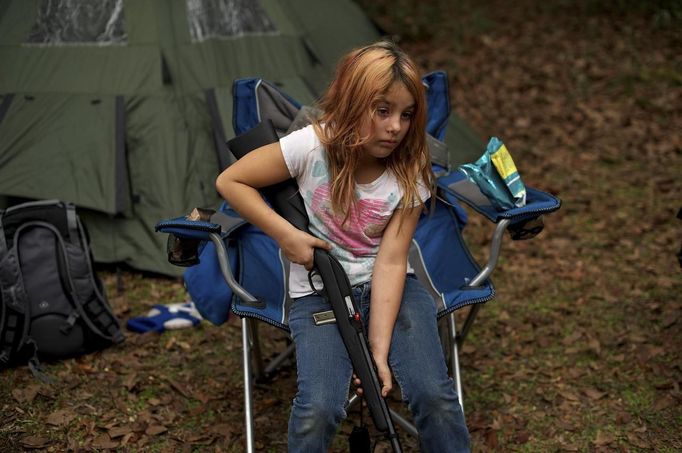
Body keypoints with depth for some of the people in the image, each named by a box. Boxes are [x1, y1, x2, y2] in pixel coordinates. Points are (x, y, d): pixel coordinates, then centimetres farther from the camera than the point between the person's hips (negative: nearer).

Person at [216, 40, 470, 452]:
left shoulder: (410, 175, -9)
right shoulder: (311, 147, -16)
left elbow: (390, 262, -15)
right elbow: (231, 181, -5)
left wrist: (379, 349, -23)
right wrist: (286, 235, -15)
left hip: (389, 287, 2)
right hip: (319, 293, -1)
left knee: (434, 395, -22)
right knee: (318, 411, -25)